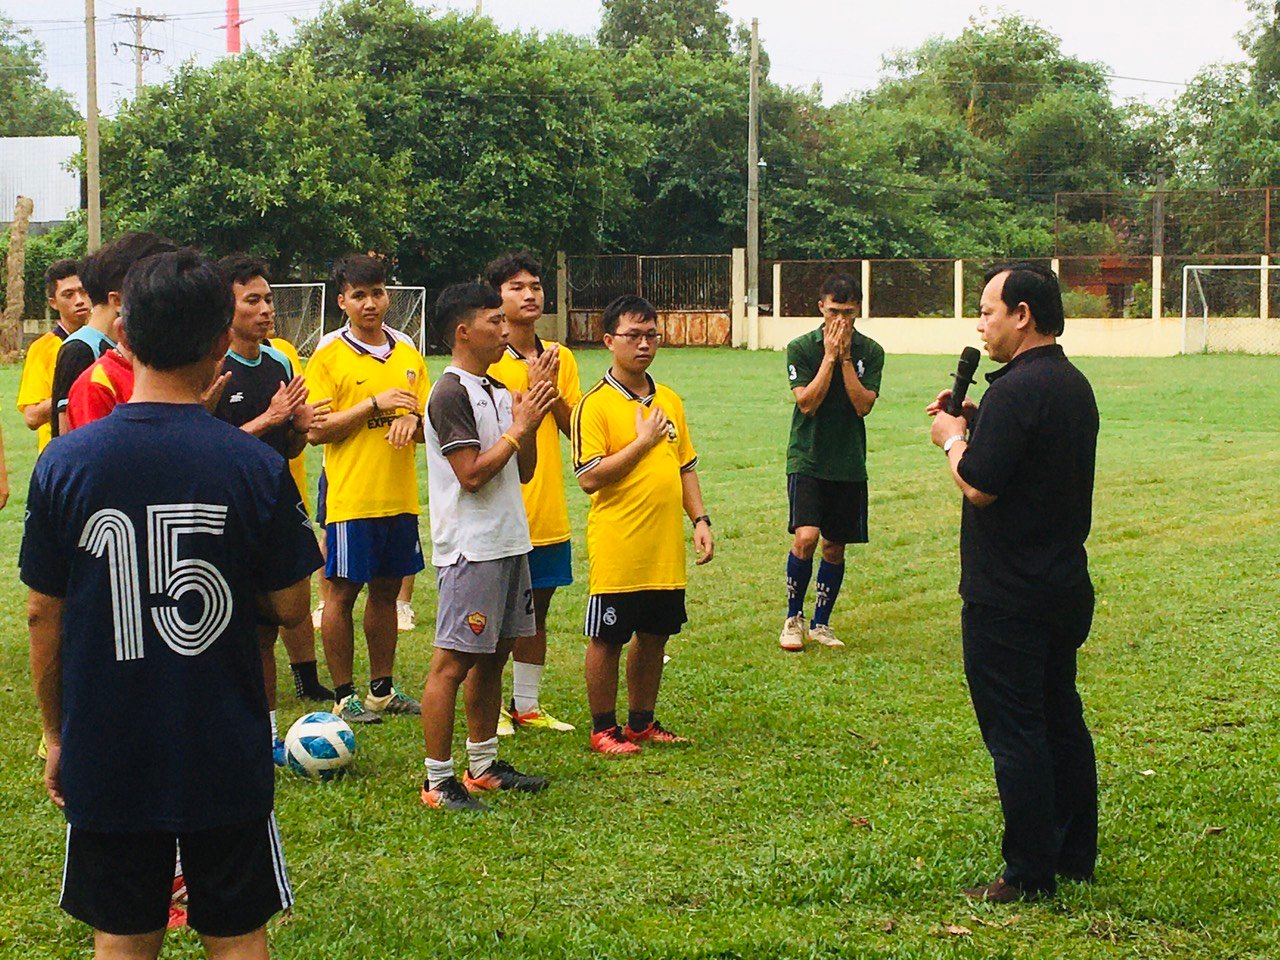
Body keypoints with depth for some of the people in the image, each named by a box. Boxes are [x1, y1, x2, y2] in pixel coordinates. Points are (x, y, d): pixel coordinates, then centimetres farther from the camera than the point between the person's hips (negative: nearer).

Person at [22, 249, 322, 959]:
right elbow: (289, 607, -3)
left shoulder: (64, 463, -8)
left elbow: (41, 614, -1)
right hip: (226, 759, -1)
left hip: (105, 759, 1)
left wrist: (55, 734, 11)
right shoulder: (256, 467, -12)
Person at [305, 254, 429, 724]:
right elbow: (317, 430, -12)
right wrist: (376, 404, -17)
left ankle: (382, 689, 23)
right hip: (350, 496, -5)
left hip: (400, 496, 5)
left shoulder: (408, 352, 9)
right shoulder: (329, 355, -5)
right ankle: (343, 696, 11)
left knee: (386, 590, 13)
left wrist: (412, 419, -12)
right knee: (342, 592, 2)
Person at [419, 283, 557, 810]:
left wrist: (528, 424, 1)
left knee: (493, 655, 15)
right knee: (452, 662, -5)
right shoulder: (451, 395, -13)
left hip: (508, 543, 9)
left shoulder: (498, 391, 14)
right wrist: (520, 428, -12)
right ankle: (438, 781, 0)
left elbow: (523, 471, 16)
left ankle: (483, 765, 25)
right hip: (470, 549, -9)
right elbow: (472, 474, -18)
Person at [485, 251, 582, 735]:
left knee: (536, 609, 12)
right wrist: (533, 390, -17)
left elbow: (575, 427, 5)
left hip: (548, 511, 5)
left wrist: (552, 391, -9)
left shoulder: (560, 358, 8)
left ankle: (528, 705, 21)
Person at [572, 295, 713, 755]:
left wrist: (700, 519, 8)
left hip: (666, 549, 6)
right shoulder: (596, 404, -10)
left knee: (655, 636, 14)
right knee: (607, 639, 4)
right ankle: (603, 729, 16)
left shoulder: (670, 400, 11)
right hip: (617, 550, -6)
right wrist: (643, 441, -16)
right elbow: (589, 477, -17)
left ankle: (642, 722, 27)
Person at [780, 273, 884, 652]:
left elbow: (864, 405, -9)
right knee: (805, 538, -17)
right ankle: (793, 617, 3)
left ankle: (820, 623, 23)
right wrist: (830, 355, -15)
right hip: (808, 459, -3)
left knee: (835, 547, 8)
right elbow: (807, 402, -13)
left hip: (849, 464, 3)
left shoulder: (870, 352, 1)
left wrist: (845, 357, -14)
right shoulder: (801, 348, -3)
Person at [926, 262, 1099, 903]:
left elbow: (979, 486, -22)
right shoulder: (1074, 385, 11)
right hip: (1065, 583, 10)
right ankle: (1074, 857, 26)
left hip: (1008, 596, -10)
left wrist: (953, 439, -4)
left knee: (1015, 730, -3)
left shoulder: (1016, 390, -20)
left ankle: (1030, 877, 1)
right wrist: (976, 424, 10)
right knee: (1061, 719, 17)